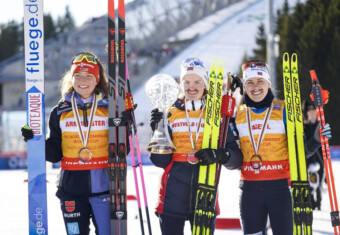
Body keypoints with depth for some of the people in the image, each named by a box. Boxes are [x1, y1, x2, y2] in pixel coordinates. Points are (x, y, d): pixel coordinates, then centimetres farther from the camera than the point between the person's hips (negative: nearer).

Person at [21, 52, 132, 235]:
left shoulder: (109, 109, 3)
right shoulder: (60, 113, 6)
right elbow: (55, 154, 8)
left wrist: (124, 128, -13)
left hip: (103, 186, -1)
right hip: (72, 188, 1)